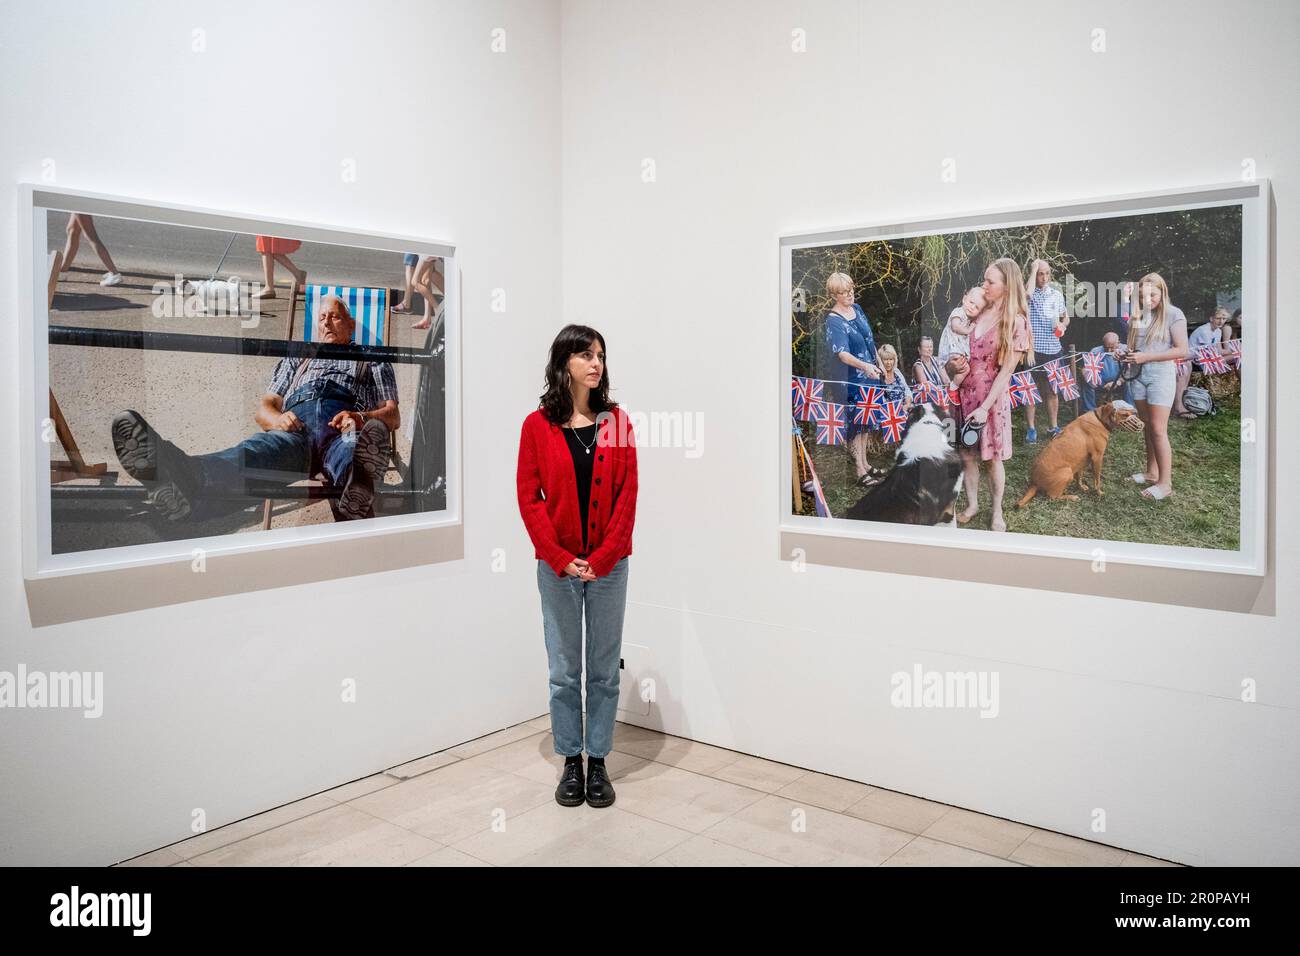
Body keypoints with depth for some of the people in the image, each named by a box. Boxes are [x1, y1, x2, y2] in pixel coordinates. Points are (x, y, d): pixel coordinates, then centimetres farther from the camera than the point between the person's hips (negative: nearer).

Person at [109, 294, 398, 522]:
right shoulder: (296, 359, 42)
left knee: (350, 450, -43)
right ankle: (189, 478, -71)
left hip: (343, 429, -1)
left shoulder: (372, 362, 35)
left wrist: (361, 417, -8)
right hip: (295, 428, 1)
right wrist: (277, 419, 1)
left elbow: (393, 416, 18)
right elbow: (262, 409, 29)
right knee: (260, 448, -38)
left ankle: (356, 486, -79)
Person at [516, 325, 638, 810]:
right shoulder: (538, 424, -2)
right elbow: (529, 498, -4)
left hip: (609, 565, 1)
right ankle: (570, 762, 23)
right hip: (557, 568, -1)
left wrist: (601, 559, -11)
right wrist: (561, 560, -12)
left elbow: (627, 495, -2)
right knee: (564, 671, 8)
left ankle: (598, 761, 22)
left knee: (604, 670, 9)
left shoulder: (616, 420, 1)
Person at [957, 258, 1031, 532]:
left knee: (993, 457, 6)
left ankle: (997, 513, 19)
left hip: (992, 396, -4)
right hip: (965, 392, 4)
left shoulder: (1016, 322, -9)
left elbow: (1006, 371, -12)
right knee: (967, 454, 8)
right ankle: (972, 504, 24)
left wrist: (985, 407, -16)